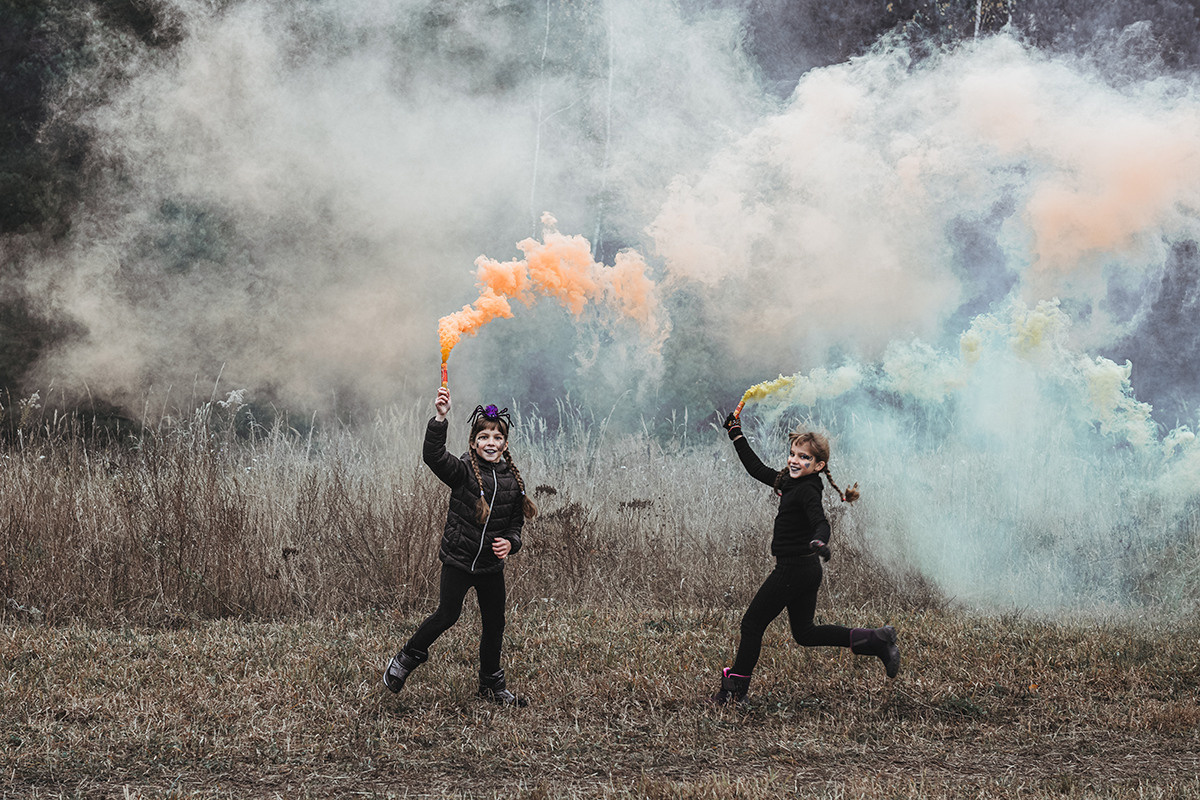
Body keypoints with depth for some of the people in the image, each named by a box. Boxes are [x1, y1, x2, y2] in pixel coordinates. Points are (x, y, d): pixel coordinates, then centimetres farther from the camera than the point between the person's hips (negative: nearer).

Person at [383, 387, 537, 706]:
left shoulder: (513, 480, 3)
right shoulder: (462, 471, -10)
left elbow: (515, 524, 12)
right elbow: (433, 455, -28)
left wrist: (510, 542, -10)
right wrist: (440, 419, -40)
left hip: (492, 565, 4)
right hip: (458, 559, -4)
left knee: (494, 624, 10)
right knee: (447, 614, -10)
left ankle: (492, 685, 26)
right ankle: (406, 660, 12)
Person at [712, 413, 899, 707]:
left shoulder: (807, 490, -17)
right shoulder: (791, 482, 10)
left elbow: (820, 522, -32)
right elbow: (758, 470, 23)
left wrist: (819, 541, -54)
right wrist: (736, 435, 27)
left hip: (793, 569, -10)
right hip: (807, 570, 10)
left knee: (752, 623, 1)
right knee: (805, 633, 17)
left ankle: (735, 689, 11)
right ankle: (876, 640, 13)